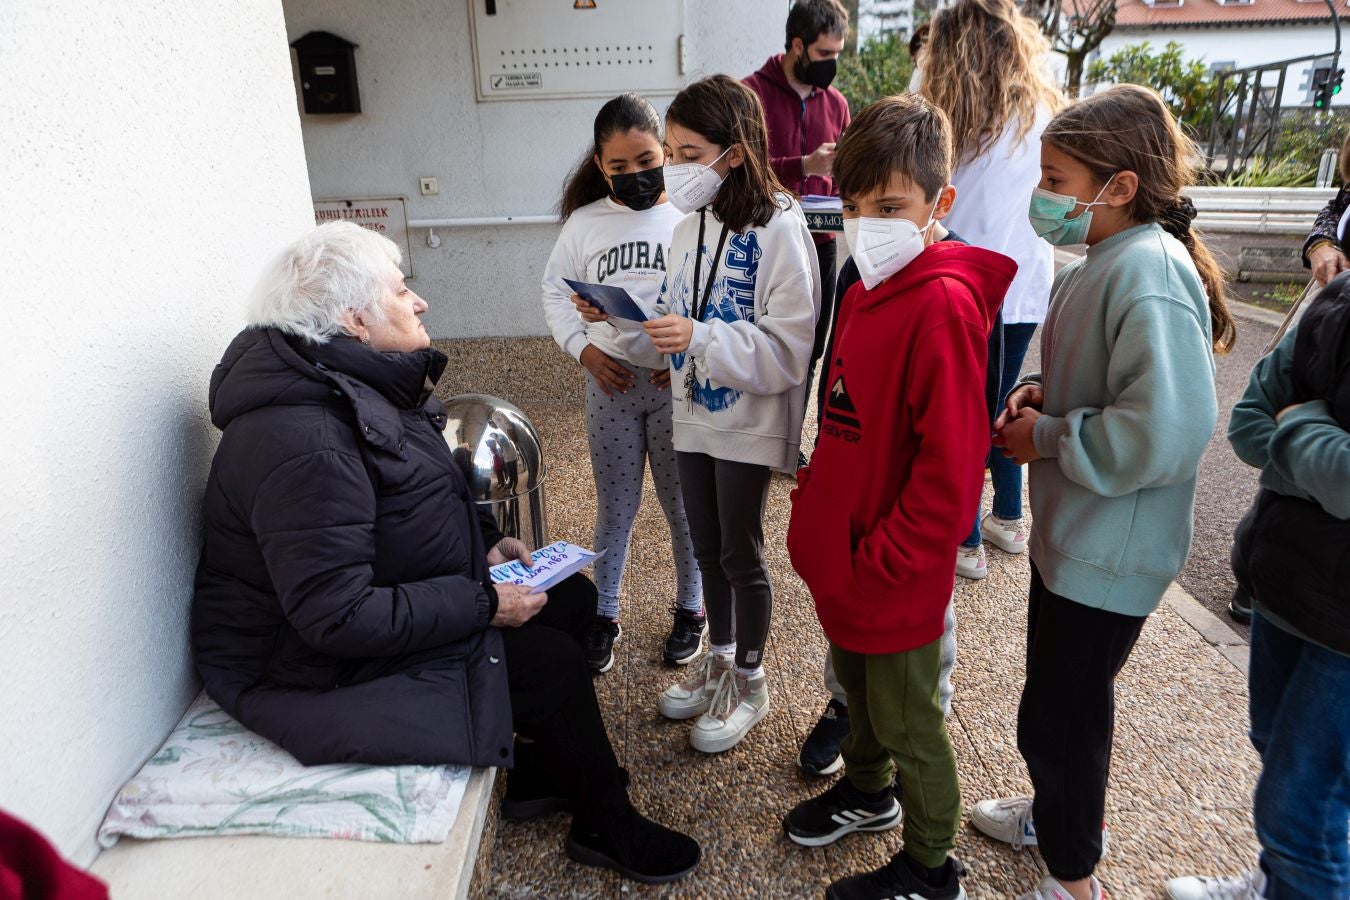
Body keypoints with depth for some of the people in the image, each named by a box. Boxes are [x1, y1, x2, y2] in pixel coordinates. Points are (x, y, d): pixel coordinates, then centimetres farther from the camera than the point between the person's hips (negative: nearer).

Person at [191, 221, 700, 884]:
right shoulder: (304, 443, -31)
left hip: (384, 599, 10)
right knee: (551, 663, -15)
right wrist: (482, 603, -25)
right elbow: (340, 618, -32)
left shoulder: (358, 383, 2)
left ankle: (539, 774, 25)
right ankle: (607, 826, 11)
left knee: (573, 598, 8)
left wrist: (483, 540, 1)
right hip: (318, 664, -10)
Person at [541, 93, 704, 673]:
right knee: (614, 508, 14)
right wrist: (583, 348, -4)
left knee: (683, 505, 12)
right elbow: (556, 289, 11)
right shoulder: (585, 222, 3)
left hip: (678, 383, -2)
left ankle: (691, 608, 32)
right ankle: (604, 614, 30)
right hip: (610, 383, 2)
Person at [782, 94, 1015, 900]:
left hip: (894, 578, -8)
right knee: (857, 685, 28)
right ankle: (867, 790, 54)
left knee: (907, 721, 13)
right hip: (841, 555, 8)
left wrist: (879, 564, -19)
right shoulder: (866, 292, 5)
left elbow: (949, 468, -25)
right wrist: (814, 505, 10)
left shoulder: (944, 303, -23)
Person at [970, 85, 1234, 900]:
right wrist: (1042, 391, 1)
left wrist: (1046, 437, -20)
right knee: (1067, 699, 26)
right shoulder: (1101, 262, 6)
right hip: (1071, 531, 10)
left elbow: (1167, 432, -32)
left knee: (1058, 715, 6)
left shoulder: (1149, 274, -24)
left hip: (1108, 552, -9)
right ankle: (1061, 815, 49)